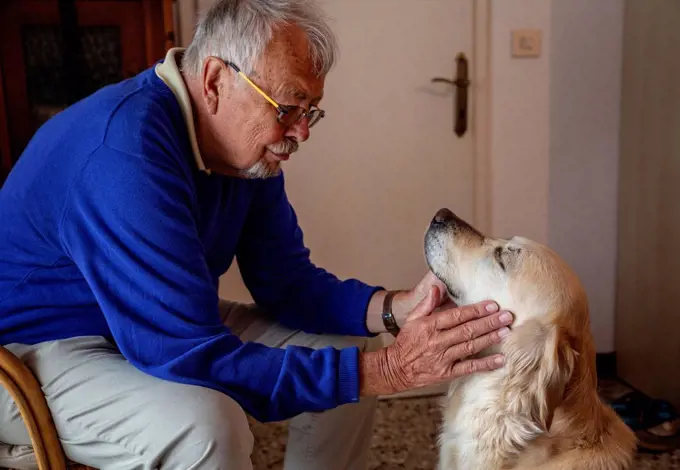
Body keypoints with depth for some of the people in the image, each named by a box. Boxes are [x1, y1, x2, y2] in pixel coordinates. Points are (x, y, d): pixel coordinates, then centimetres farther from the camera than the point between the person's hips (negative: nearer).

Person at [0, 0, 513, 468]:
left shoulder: (247, 143, -5)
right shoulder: (126, 149, -32)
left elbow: (287, 281, 0)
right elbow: (185, 353, -35)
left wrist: (396, 308, -18)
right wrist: (386, 370, -34)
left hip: (168, 325, 8)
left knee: (348, 351, 2)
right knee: (203, 424, -38)